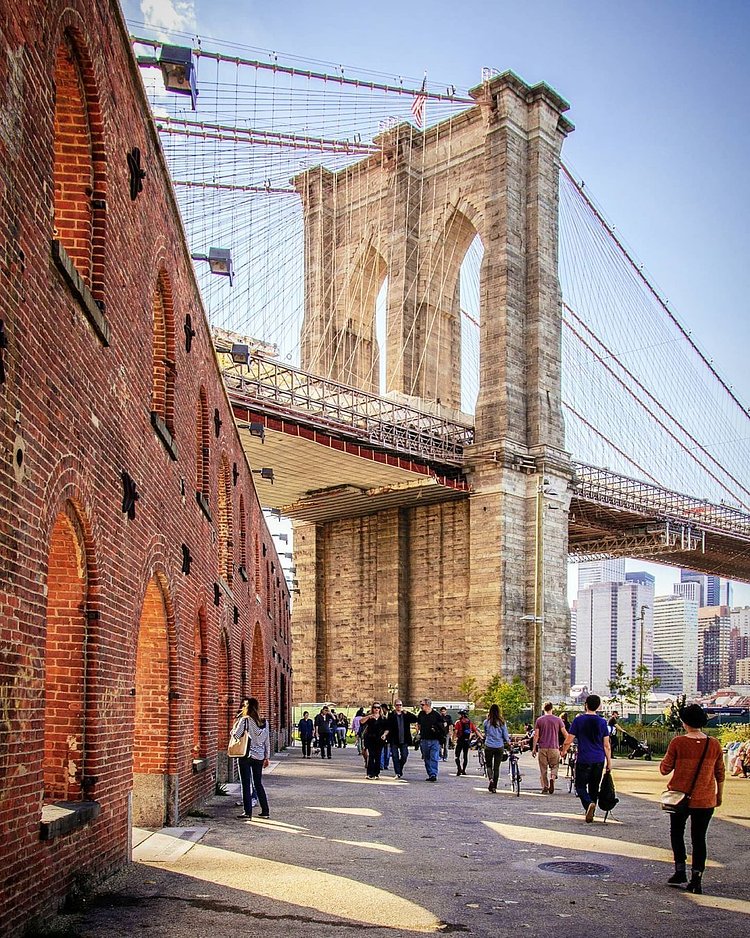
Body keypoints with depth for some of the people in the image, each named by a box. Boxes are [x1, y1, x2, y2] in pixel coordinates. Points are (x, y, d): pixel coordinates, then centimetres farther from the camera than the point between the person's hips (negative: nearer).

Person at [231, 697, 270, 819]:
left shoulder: (245, 720, -12)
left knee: (246, 784, 2)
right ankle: (265, 811, 15)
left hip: (246, 755, -5)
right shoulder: (264, 722, 5)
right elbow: (267, 741, 9)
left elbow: (236, 735, -16)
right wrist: (267, 757, 16)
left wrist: (236, 722, 0)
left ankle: (248, 811, 3)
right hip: (259, 757, 5)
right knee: (258, 783, 15)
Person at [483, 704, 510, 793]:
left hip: (489, 746, -1)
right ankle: (494, 787, 10)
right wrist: (508, 742, 19)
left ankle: (491, 779, -15)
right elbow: (505, 735, 2)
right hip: (499, 747, 1)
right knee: (497, 767, 9)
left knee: (489, 765, 13)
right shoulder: (502, 722, -4)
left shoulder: (486, 722, -5)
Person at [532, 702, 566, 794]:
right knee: (554, 766, 11)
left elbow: (536, 735, 0)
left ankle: (545, 788, 5)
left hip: (542, 748, 0)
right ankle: (552, 778, -16)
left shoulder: (539, 720, 2)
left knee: (543, 769, 8)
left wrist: (534, 748, 4)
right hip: (554, 748, 0)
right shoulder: (558, 720, 1)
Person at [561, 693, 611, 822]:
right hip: (599, 760, 3)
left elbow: (568, 740, -5)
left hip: (584, 760, -3)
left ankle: (589, 803, -23)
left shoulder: (578, 720, -5)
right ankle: (591, 812, 19)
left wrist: (563, 752, 14)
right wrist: (609, 762, 12)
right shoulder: (602, 722, 2)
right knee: (594, 787, 15)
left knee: (580, 786, 3)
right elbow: (606, 745, 4)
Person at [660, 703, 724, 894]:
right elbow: (720, 774, 5)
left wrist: (665, 761, 13)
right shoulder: (714, 745, -4)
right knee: (699, 838, 9)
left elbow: (664, 769, -7)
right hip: (705, 800, 2)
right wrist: (719, 795, 18)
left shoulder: (678, 743, -13)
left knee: (677, 833, 18)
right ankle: (696, 879, 6)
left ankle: (680, 871, 13)